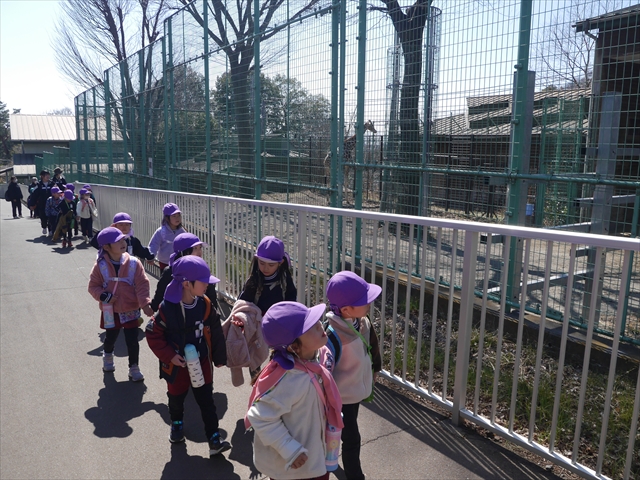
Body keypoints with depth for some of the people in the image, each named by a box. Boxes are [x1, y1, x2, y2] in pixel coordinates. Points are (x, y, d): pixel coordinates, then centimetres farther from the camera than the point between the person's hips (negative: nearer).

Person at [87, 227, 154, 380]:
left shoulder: (134, 263, -13)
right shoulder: (101, 265, -12)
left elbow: (142, 285, -12)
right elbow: (93, 286, -3)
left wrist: (145, 304, -22)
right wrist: (103, 296, -20)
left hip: (131, 310, -1)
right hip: (110, 310, 1)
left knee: (132, 340, 1)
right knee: (110, 337, 20)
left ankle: (134, 367, 21)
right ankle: (107, 356, 53)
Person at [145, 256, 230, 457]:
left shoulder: (205, 305, -11)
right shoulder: (167, 308, -23)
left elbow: (215, 332, -1)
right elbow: (153, 335, -13)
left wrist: (219, 357, 6)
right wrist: (169, 356, -19)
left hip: (202, 363, 2)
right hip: (177, 365, -1)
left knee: (206, 401, 4)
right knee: (176, 398, 22)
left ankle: (214, 439, 12)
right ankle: (177, 424, 50)